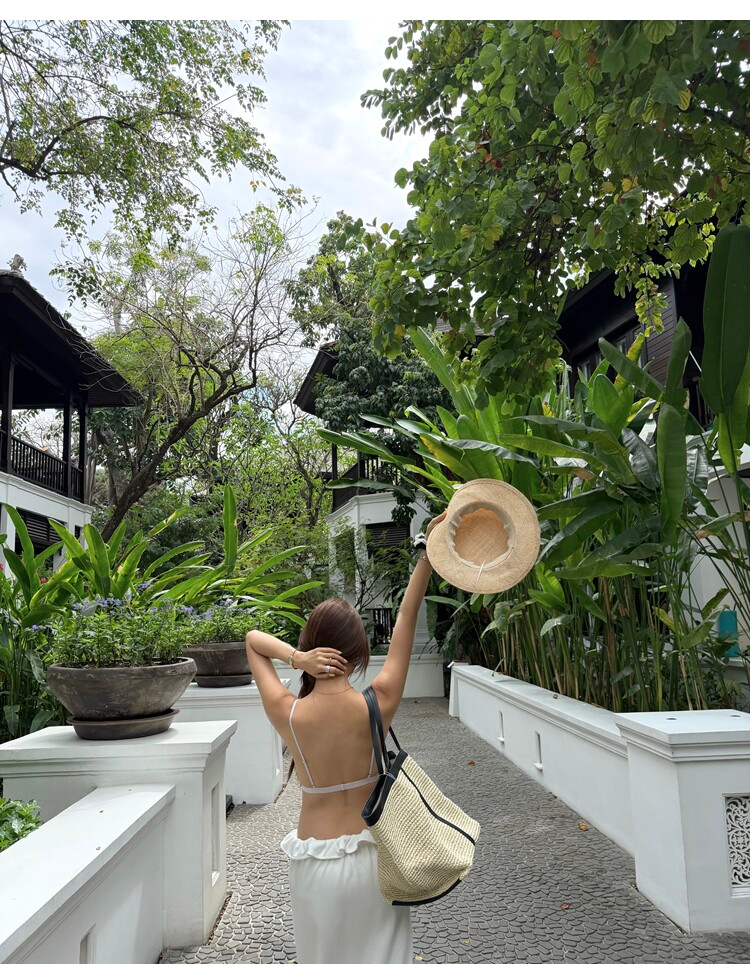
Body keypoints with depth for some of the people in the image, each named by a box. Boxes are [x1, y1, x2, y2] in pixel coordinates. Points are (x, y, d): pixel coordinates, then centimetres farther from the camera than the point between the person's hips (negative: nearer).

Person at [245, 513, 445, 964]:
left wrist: (296, 657, -19)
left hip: (313, 863, 1)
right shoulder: (377, 707, -17)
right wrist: (428, 556, -7)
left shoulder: (287, 715, -14)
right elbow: (405, 622, -10)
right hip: (371, 856, 0)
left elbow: (253, 639, -1)